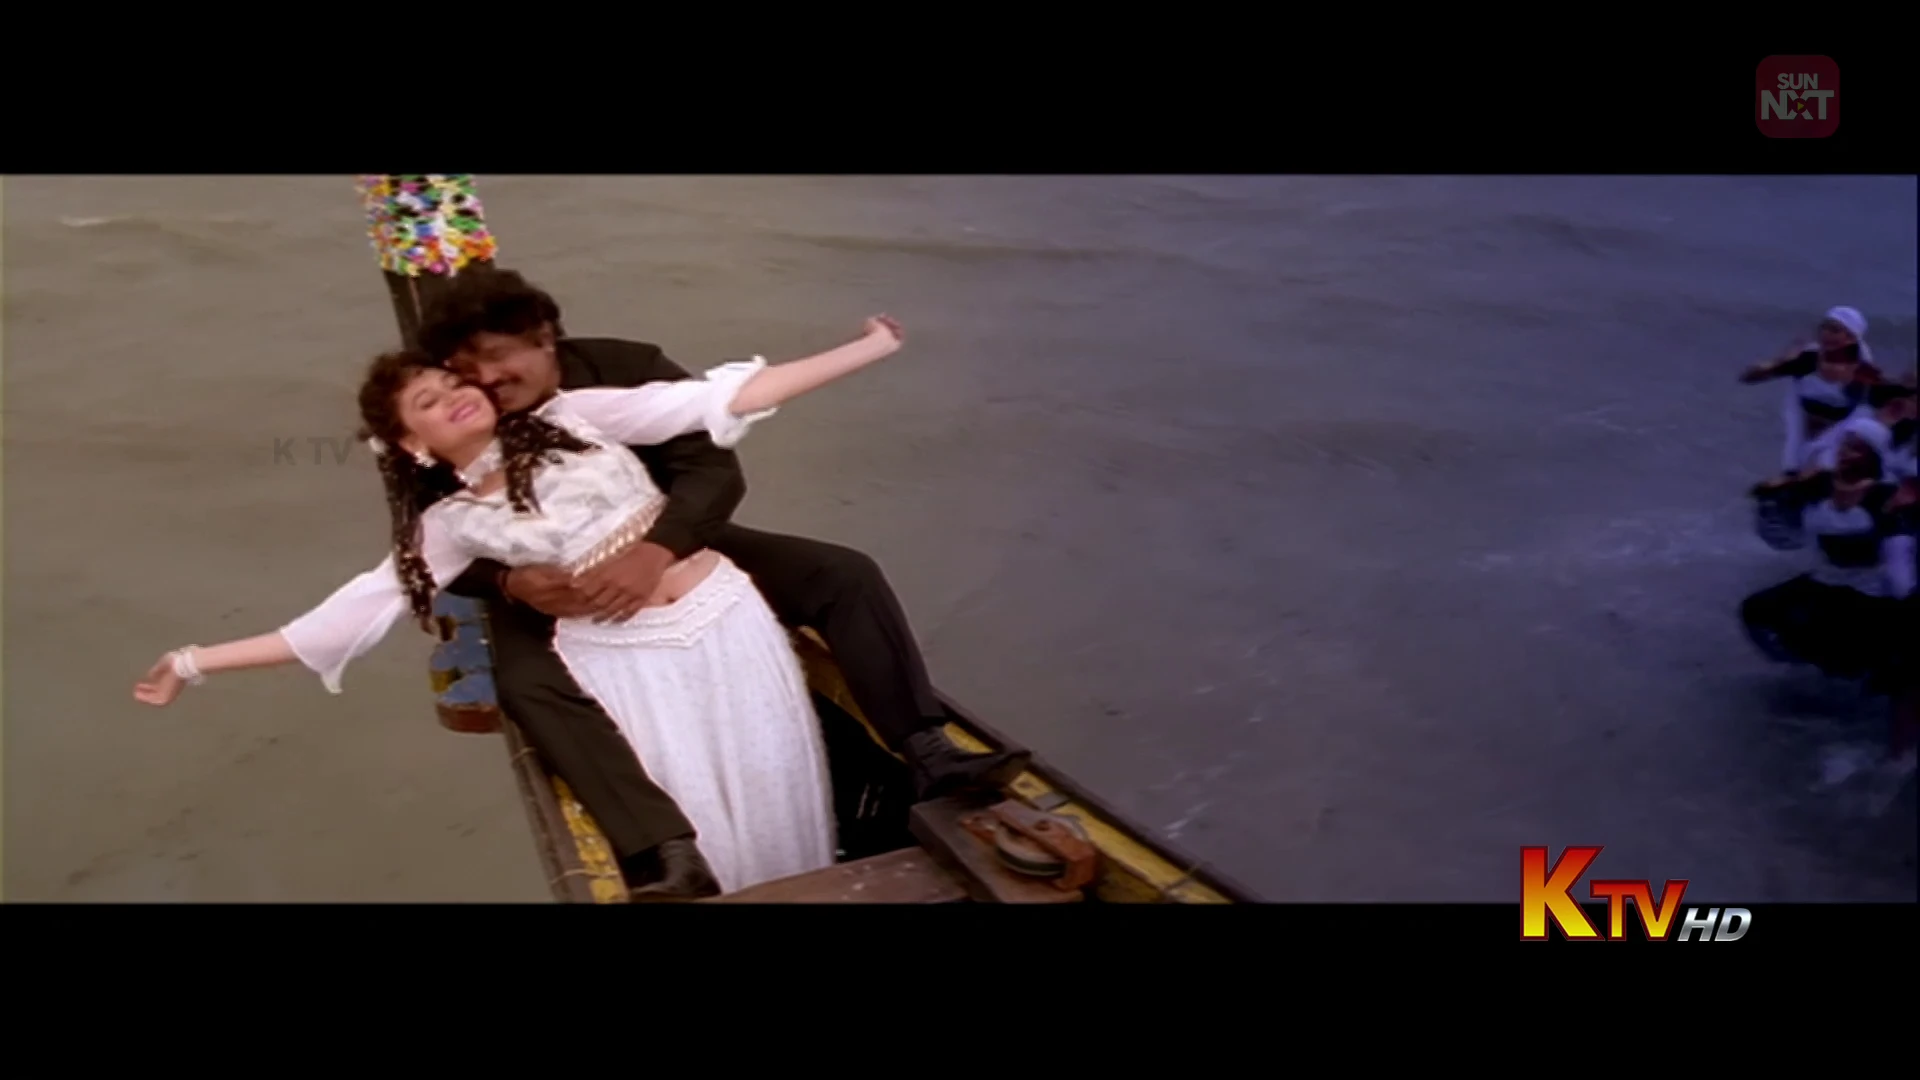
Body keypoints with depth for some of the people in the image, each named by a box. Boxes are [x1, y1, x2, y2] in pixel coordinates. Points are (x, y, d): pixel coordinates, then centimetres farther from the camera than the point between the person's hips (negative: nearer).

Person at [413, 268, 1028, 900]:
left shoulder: (628, 368, -13)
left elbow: (716, 471, -20)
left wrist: (657, 550, -39)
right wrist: (511, 583, -31)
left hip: (673, 552, 1)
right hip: (553, 593, -1)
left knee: (845, 575, -14)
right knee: (525, 684, -36)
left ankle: (928, 758, -13)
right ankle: (670, 857, -42)